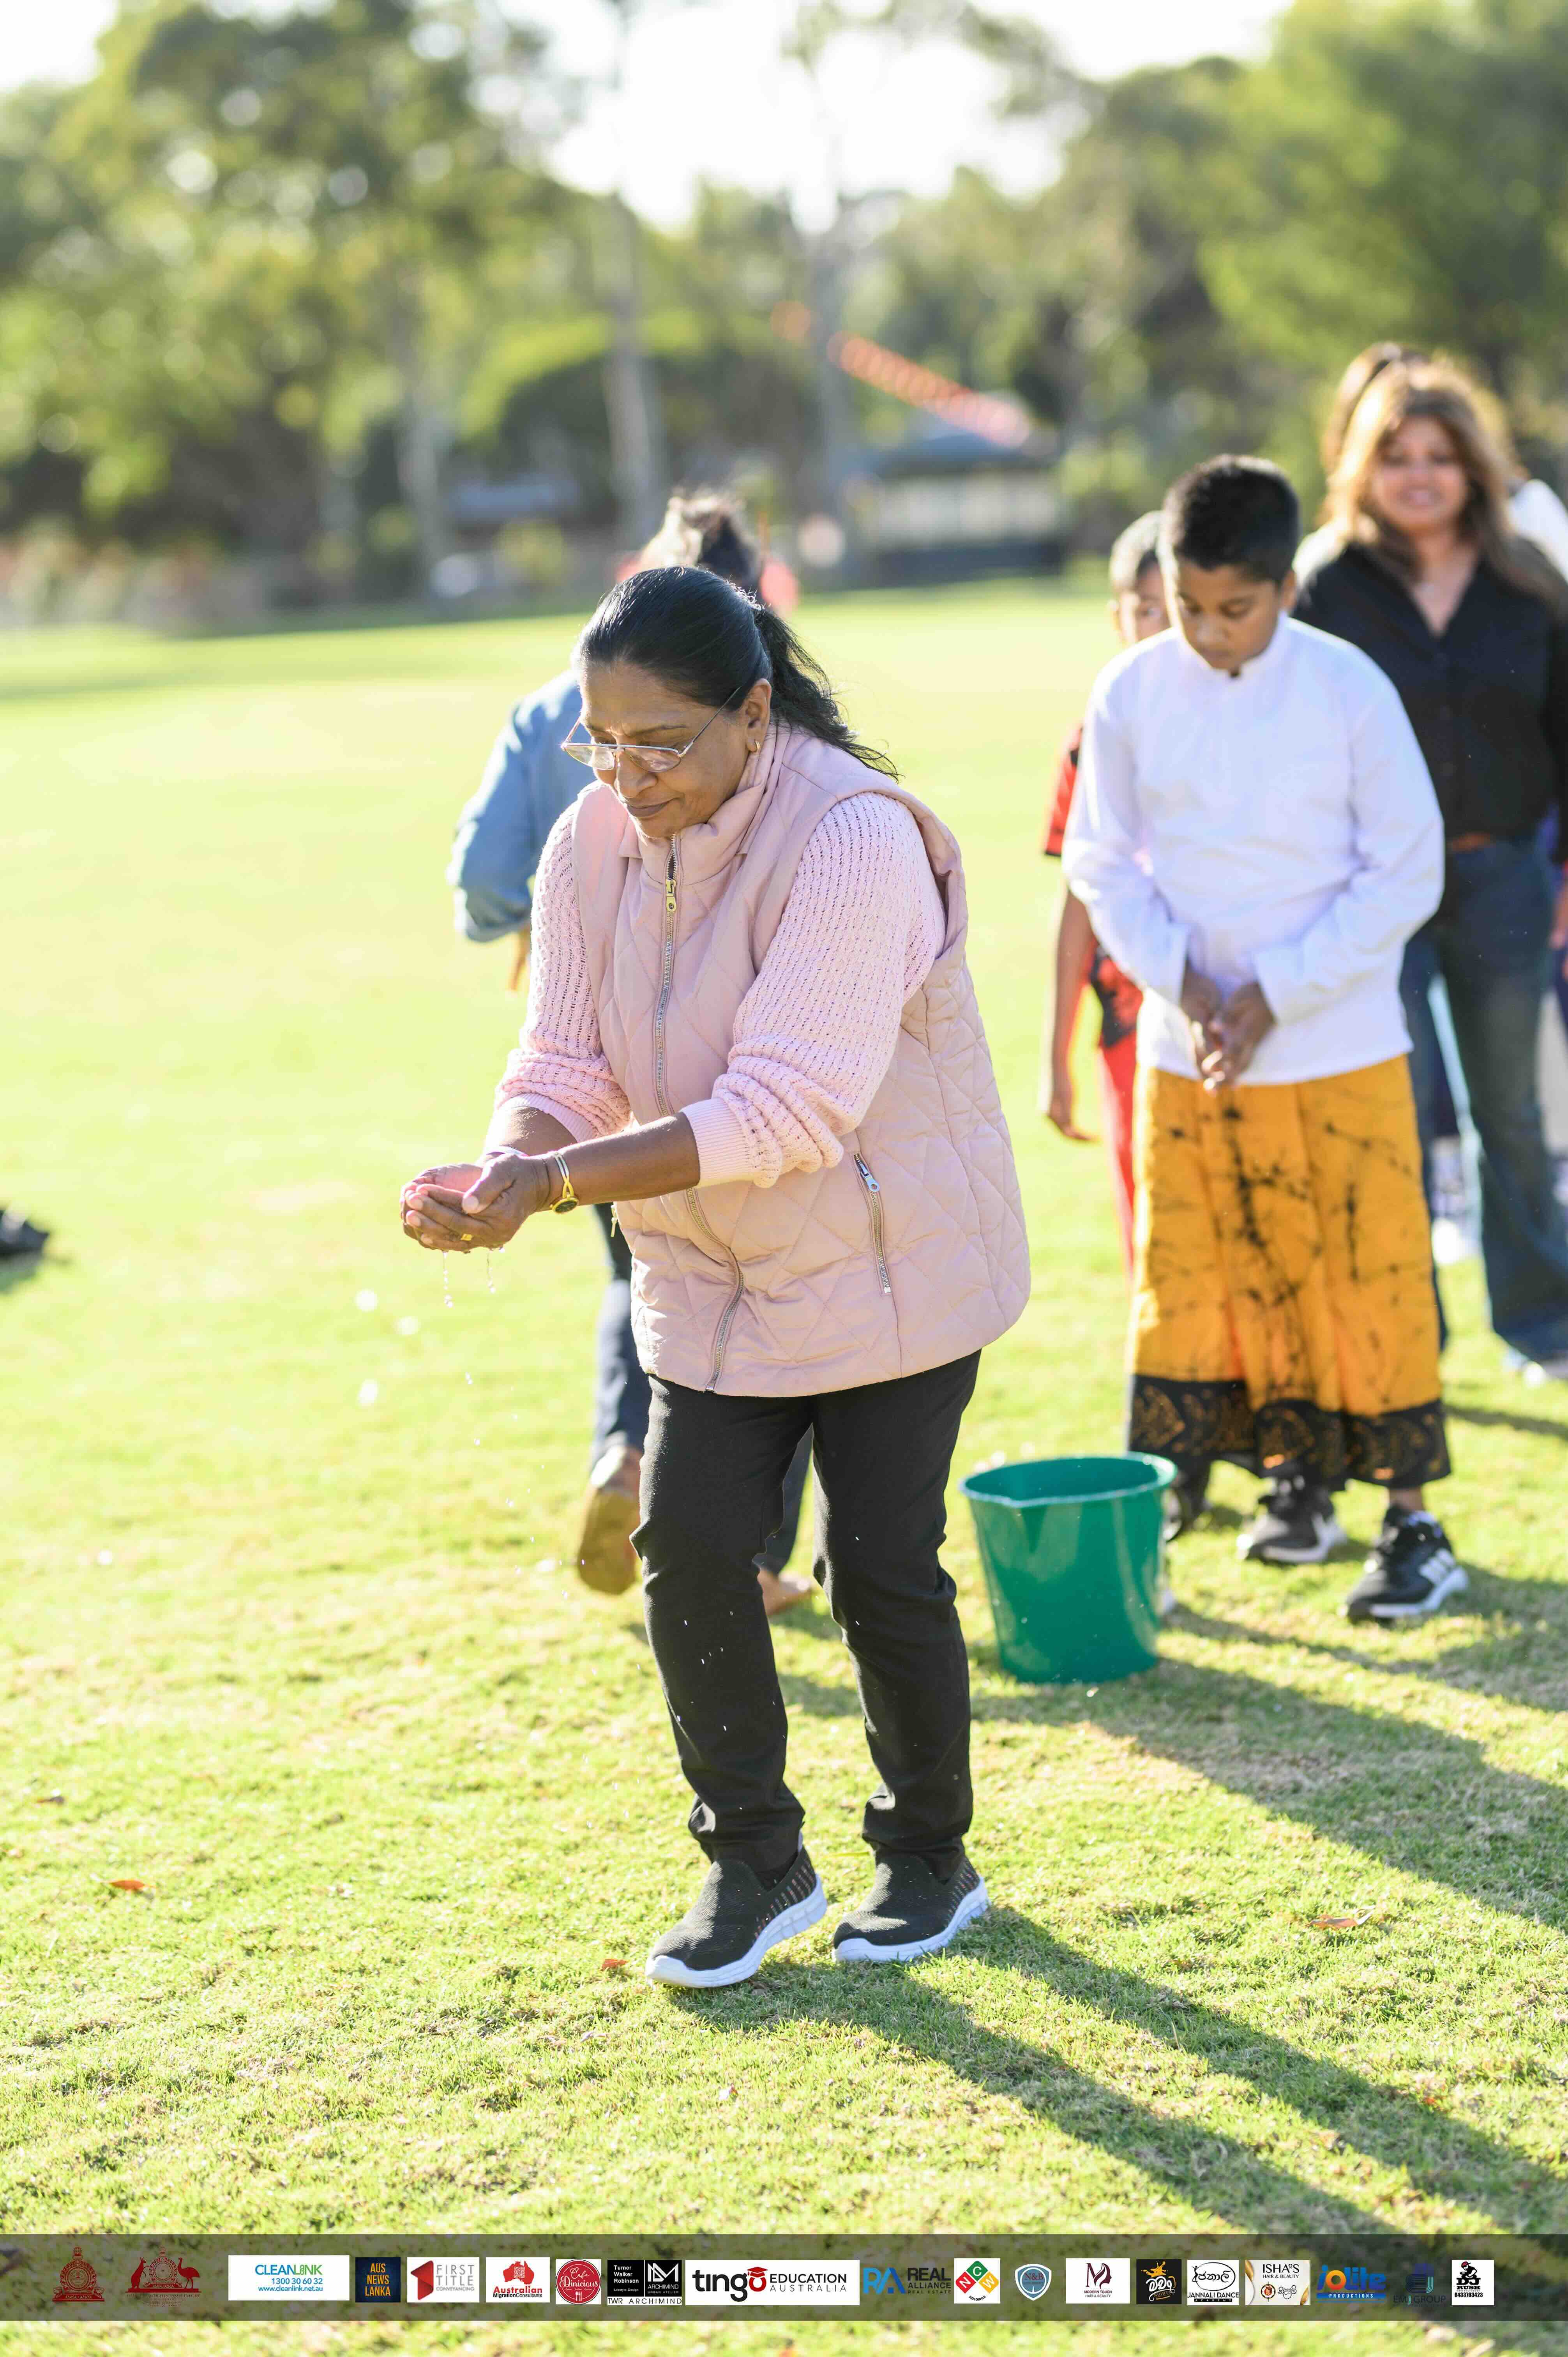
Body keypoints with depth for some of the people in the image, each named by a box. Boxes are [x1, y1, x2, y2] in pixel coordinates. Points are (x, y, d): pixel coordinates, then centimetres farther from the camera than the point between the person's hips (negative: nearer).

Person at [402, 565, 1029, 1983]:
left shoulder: (855, 839, -27)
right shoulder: (595, 843, -5)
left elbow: (787, 1109, -32)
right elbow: (565, 1066, -5)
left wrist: (557, 1181, -38)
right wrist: (500, 1174, -29)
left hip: (889, 1264, -5)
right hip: (709, 1277, 5)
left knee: (880, 1563, 1)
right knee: (690, 1548, -2)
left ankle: (932, 1858, 23)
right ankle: (755, 1864, 15)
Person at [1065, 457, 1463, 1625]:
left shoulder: (1348, 690, -10)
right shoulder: (1131, 694, -3)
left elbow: (1407, 873, -7)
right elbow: (1104, 861, 5)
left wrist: (1277, 994, -13)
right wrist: (1182, 977, -10)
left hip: (1339, 1047, -3)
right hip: (1184, 1049, 3)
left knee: (1371, 1277, 0)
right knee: (1196, 1278, 8)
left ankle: (1414, 1522, 9)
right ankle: (1293, 1477, 25)